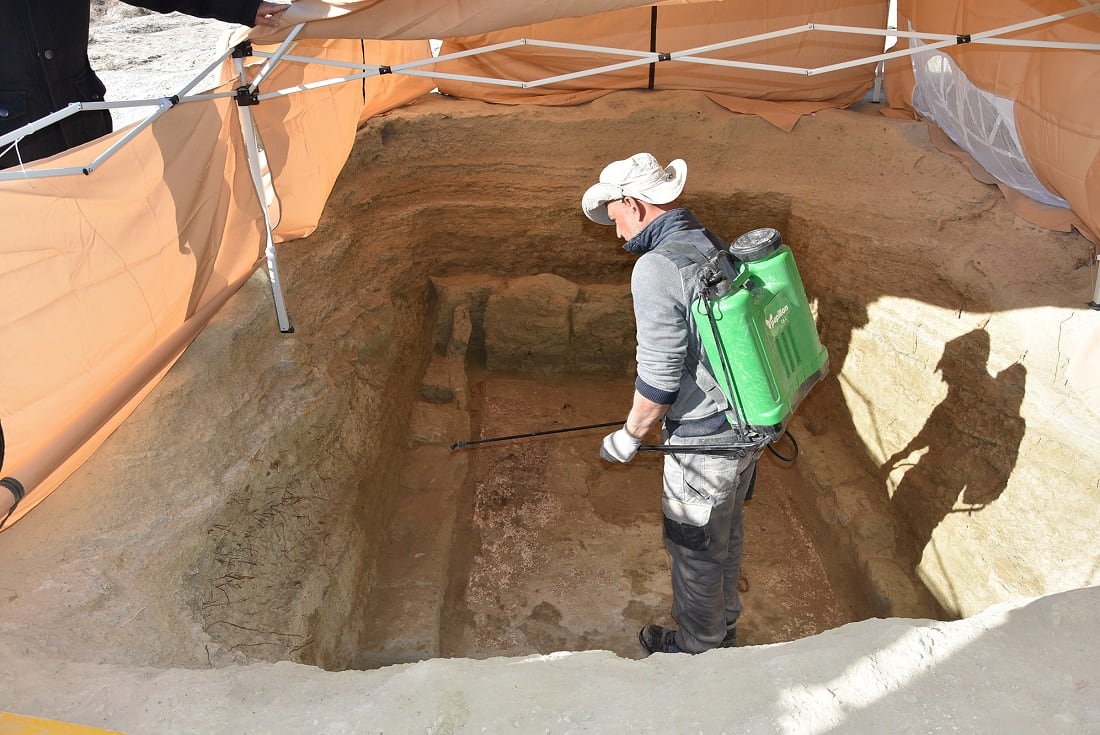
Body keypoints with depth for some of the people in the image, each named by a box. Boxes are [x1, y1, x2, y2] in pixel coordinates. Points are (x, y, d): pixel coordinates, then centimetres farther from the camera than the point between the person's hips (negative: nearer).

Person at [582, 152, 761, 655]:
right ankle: (723, 627, 48)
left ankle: (696, 649, 36)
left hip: (704, 440, -9)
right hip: (748, 422, 9)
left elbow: (659, 375, -23)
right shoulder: (715, 246, 5)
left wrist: (631, 435, -8)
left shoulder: (656, 266, -23)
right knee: (726, 536, 26)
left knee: (694, 549, 14)